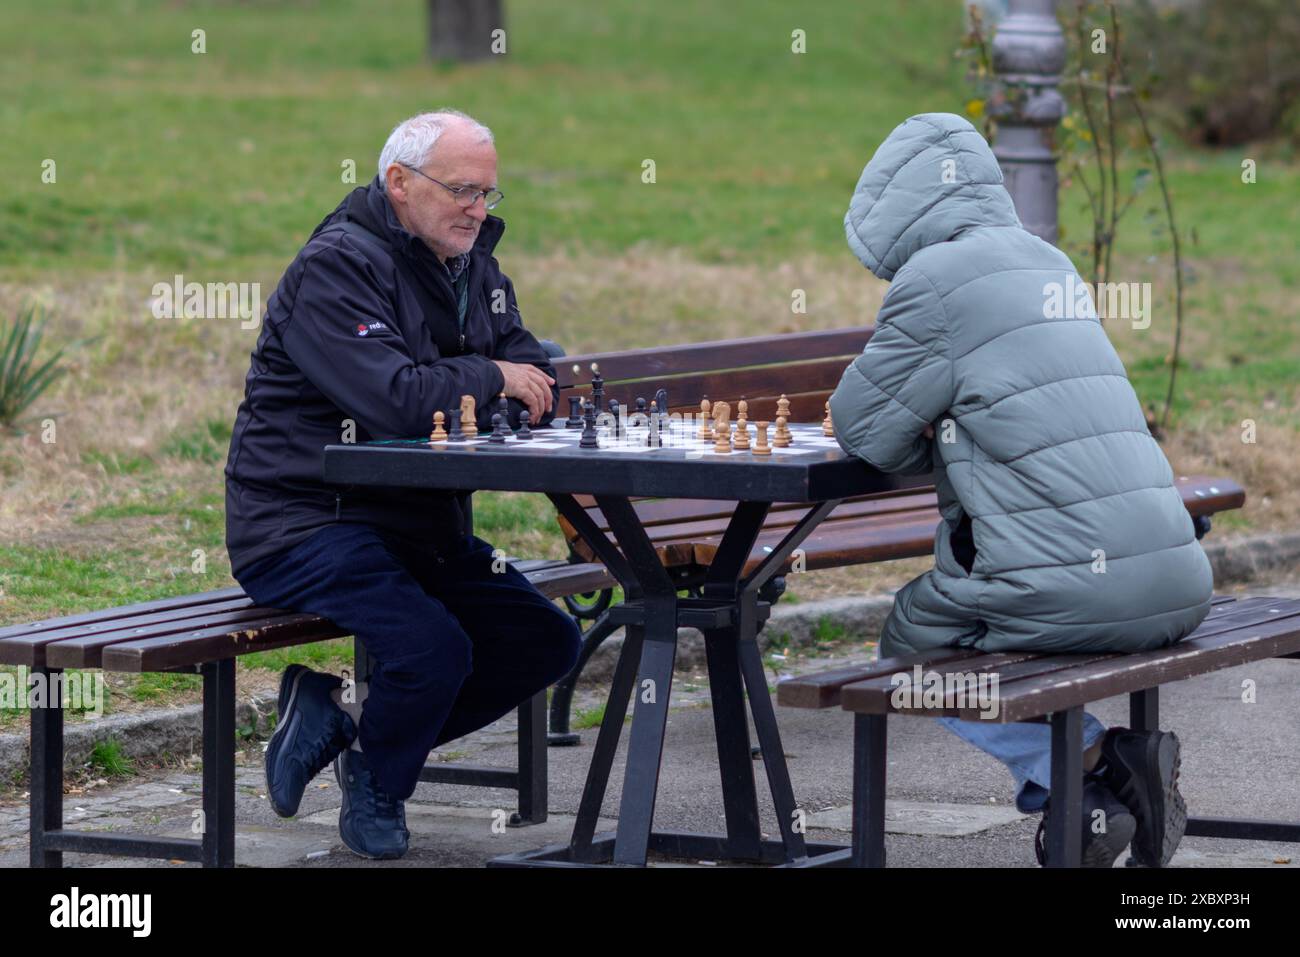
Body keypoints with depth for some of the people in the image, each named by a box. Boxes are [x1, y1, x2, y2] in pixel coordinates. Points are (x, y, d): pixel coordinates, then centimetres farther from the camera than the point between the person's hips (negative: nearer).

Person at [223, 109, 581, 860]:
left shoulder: (473, 267, 12)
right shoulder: (337, 265, -17)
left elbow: (536, 376, 13)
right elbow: (394, 399, -30)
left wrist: (541, 390, -12)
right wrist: (491, 377, -15)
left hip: (420, 521, 9)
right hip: (306, 523, -9)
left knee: (546, 641, 4)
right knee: (433, 648, -29)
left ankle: (343, 709, 11)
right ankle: (376, 795, 2)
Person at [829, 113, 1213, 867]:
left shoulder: (936, 278, -7)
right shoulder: (1050, 265, 18)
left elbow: (867, 433, -2)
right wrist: (938, 422, 16)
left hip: (1070, 592, -7)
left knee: (912, 641, 20)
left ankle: (1087, 762, -1)